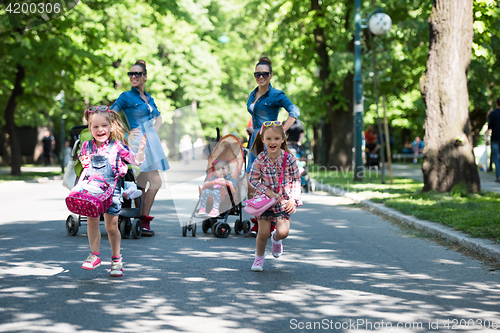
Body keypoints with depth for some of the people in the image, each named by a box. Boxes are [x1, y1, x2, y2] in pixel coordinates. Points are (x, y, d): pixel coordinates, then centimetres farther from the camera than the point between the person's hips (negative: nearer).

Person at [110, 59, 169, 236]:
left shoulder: (148, 97, 16)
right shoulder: (126, 97, -5)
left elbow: (158, 117, 29)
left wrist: (154, 130, 10)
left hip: (151, 141, 7)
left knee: (142, 185, 7)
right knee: (156, 182, -12)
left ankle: (141, 220, 10)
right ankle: (144, 220, -6)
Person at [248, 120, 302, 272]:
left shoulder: (289, 159, -14)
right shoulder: (260, 160, -14)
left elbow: (296, 180, -3)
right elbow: (253, 179, -4)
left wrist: (293, 198, -12)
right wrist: (267, 191, -16)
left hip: (283, 201, 0)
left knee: (283, 232, -13)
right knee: (263, 232, 0)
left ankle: (276, 239, 26)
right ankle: (259, 257, 28)